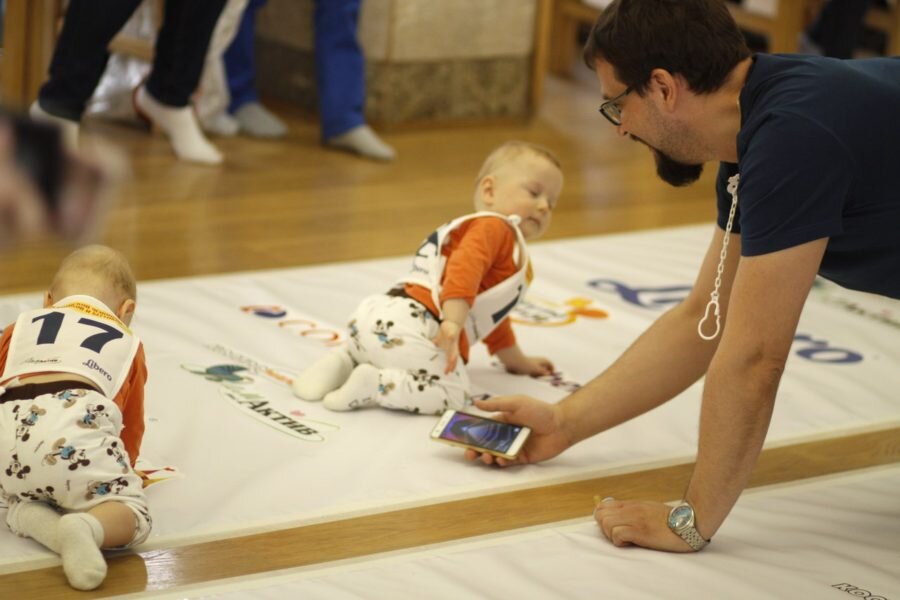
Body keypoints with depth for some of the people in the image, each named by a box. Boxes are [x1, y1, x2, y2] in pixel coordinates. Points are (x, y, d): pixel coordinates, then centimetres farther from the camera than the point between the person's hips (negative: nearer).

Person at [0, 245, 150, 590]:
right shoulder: (127, 342, 35)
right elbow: (132, 427, 39)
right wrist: (121, 467, 60)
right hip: (79, 425, -2)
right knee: (132, 513, 6)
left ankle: (41, 522, -10)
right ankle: (87, 526, -27)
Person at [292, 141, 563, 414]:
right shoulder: (493, 227, 2)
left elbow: (491, 313, 49)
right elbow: (463, 267, -19)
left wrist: (515, 359, 56)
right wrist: (453, 325, -31)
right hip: (409, 325, -10)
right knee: (452, 393, -18)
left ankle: (344, 361, 12)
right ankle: (375, 384, -25)